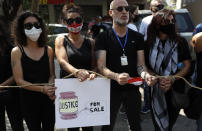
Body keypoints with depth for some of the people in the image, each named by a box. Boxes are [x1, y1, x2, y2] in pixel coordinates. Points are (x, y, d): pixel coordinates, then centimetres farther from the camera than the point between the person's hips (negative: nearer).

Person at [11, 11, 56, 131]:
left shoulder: (48, 50, 2)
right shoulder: (17, 52, -5)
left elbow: (52, 75, 7)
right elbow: (19, 80, -9)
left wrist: (50, 88, -16)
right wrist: (42, 89, -22)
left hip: (48, 99, 2)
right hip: (29, 100, -2)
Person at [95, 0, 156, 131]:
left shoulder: (137, 37, 5)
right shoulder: (103, 38, -4)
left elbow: (140, 64, 0)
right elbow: (101, 67, -14)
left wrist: (146, 75, -25)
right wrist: (116, 76, -35)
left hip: (133, 89, 3)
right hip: (112, 89, -2)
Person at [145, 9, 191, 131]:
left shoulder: (180, 42, -5)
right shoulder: (149, 43, -5)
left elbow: (187, 66, -4)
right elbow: (145, 67, 0)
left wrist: (172, 79, -19)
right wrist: (158, 78, -17)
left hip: (176, 89, 1)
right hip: (156, 90, -1)